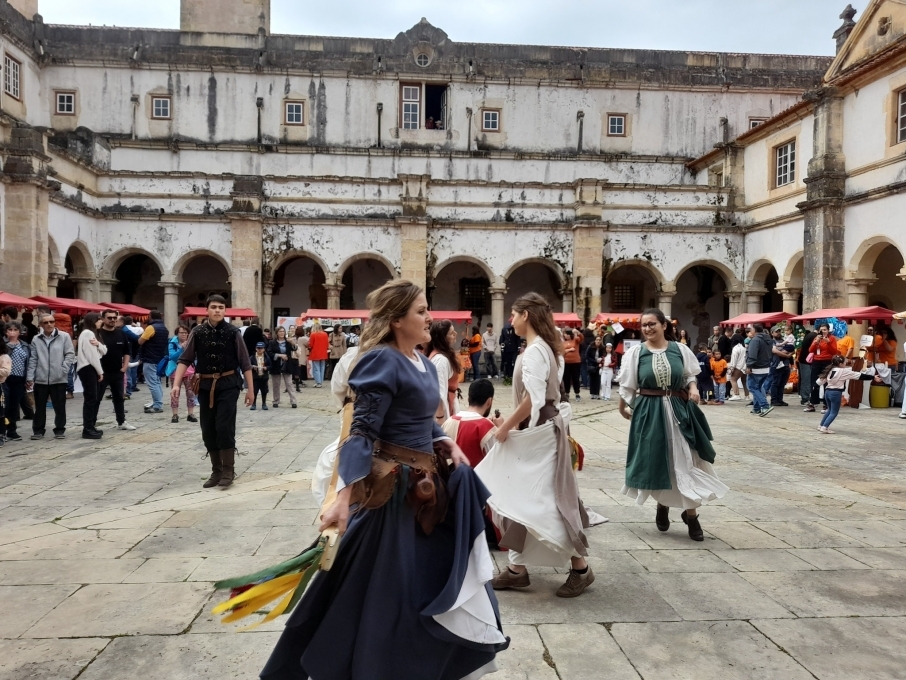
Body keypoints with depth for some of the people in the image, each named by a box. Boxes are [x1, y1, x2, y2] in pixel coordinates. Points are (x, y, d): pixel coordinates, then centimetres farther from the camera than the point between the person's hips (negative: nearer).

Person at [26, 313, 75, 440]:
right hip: (40, 379, 2)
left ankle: (59, 430, 17)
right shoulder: (36, 339, 5)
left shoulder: (64, 337, -2)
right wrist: (30, 377, 1)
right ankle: (38, 430, 20)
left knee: (59, 406, 6)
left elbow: (70, 354, -2)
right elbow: (33, 359, 6)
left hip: (59, 378, -2)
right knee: (40, 406, 9)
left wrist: (63, 370, -11)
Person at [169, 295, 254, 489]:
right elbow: (185, 360, -1)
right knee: (208, 430, 9)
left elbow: (245, 362, -2)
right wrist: (176, 384, -12)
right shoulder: (198, 332, 0)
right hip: (206, 385, 3)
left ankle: (228, 470, 9)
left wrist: (250, 388, -2)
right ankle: (216, 471, 23)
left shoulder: (232, 332, -5)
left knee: (224, 427, -8)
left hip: (228, 384, -3)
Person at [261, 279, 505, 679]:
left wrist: (447, 444, 2)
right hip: (393, 487, -9)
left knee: (430, 578, 20)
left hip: (425, 483, 9)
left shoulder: (423, 363, 9)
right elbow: (361, 433, -24)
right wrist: (344, 499, -29)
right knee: (383, 587, 5)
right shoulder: (383, 361, -18)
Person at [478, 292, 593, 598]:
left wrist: (506, 427, -15)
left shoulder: (534, 351, -18)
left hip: (540, 433, -10)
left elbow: (533, 400, -26)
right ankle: (517, 568, 20)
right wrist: (511, 423, 9)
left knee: (544, 501, -2)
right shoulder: (539, 348, 13)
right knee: (518, 499, 12)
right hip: (533, 431, 10)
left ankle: (580, 568, 12)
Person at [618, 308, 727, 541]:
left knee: (687, 461, 1)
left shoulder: (680, 349, 1)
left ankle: (691, 514, 14)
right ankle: (663, 505, 32)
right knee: (657, 462, 8)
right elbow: (628, 384, 2)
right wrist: (623, 407, 4)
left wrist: (693, 388, -7)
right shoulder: (636, 352, -3)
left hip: (679, 410, 1)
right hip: (649, 412, -1)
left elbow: (690, 375, 12)